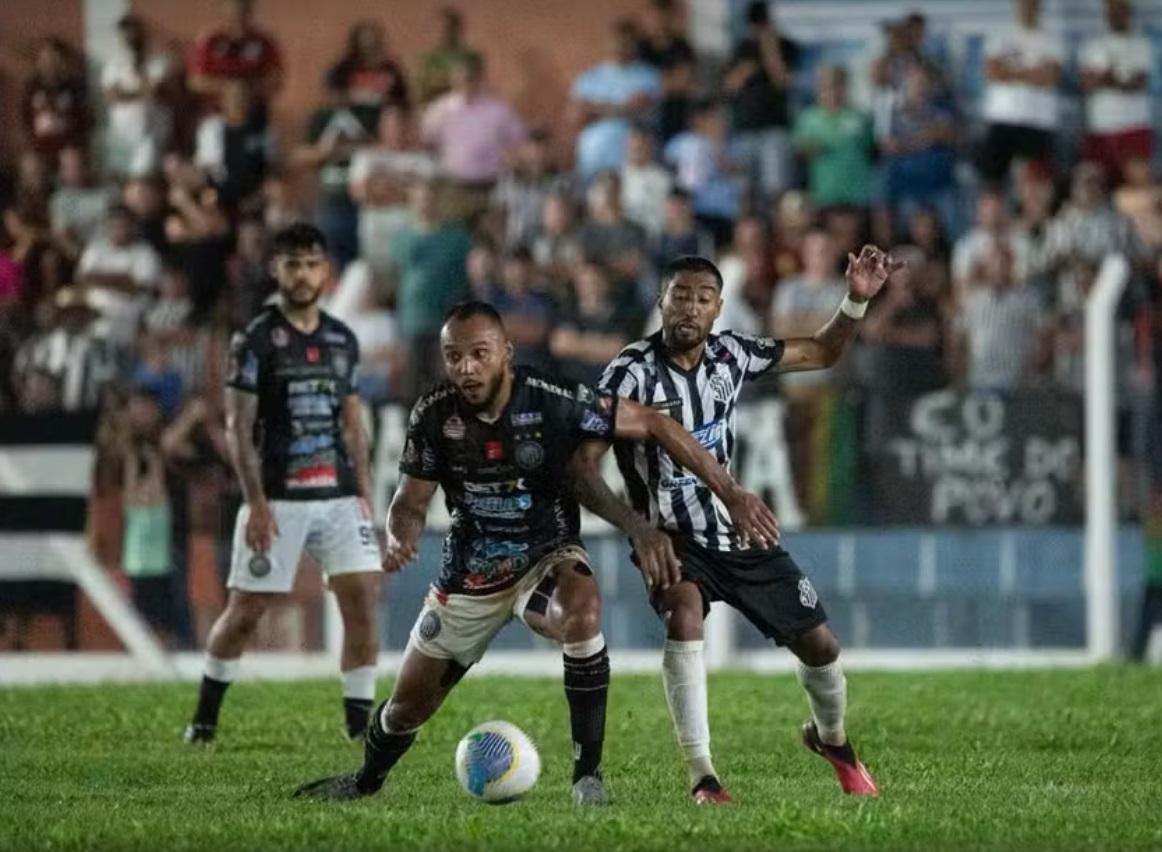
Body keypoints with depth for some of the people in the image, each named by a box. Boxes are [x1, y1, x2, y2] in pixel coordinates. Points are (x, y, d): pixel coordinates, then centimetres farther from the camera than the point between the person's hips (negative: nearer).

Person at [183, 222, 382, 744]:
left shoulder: (342, 340, 11)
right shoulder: (255, 340, -5)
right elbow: (238, 428, -7)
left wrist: (364, 494, 9)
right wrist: (257, 503, -14)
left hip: (338, 496, 4)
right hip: (277, 500, -4)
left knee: (363, 599, -8)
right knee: (244, 611, 1)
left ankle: (360, 721, 0)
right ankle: (205, 717, 17)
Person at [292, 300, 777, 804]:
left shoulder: (552, 402, -23)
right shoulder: (434, 415, -14)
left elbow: (653, 424, -16)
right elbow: (410, 502, -5)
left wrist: (730, 493, -18)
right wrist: (400, 539, -30)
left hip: (546, 558, -3)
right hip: (471, 572, 3)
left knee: (582, 609, -38)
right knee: (409, 704, 10)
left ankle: (588, 776, -29)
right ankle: (365, 784, 46)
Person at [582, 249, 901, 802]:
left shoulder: (730, 354, -4)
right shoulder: (633, 371, -19)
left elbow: (820, 353, 11)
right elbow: (584, 461, -23)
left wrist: (856, 301, -6)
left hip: (738, 534, 5)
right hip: (672, 541, -5)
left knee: (818, 643, 6)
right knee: (684, 615, -35)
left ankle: (830, 737, 40)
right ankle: (702, 778, -32)